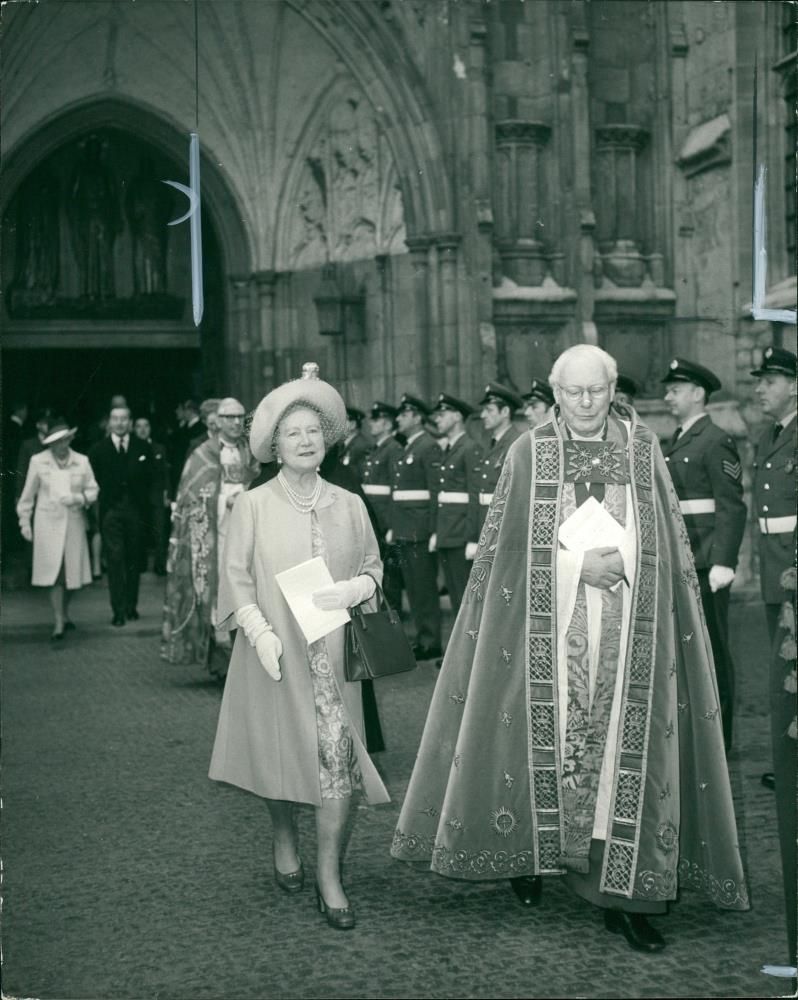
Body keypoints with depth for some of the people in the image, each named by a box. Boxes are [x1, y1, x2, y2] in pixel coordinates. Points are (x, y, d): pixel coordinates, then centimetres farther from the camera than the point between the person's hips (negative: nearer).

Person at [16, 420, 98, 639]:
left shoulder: (81, 462, 2)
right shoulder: (38, 461, -1)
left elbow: (92, 490, 7)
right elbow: (28, 494, 6)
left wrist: (77, 498, -13)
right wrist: (25, 521, 5)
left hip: (74, 523, 2)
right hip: (48, 523, -2)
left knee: (72, 571, 7)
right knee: (54, 572, -8)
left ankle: (64, 613, 31)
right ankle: (59, 623, -4)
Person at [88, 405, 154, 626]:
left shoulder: (143, 448, 7)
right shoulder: (98, 450, 5)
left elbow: (150, 478, 6)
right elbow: (94, 481, 5)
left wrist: (143, 501, -2)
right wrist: (102, 500, -3)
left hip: (136, 510, 1)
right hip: (111, 511, -1)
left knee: (134, 559, 7)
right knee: (115, 560, -6)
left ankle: (131, 606, 18)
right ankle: (118, 611, -5)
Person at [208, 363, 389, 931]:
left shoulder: (349, 505, 6)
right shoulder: (253, 506, -1)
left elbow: (374, 566, 13)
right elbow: (236, 579, -2)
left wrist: (355, 587, -9)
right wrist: (260, 633, -15)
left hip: (334, 651, 1)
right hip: (274, 652, -1)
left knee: (338, 753, -8)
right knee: (282, 752, 9)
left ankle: (330, 875, 2)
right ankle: (284, 841, 37)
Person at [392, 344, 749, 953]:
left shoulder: (642, 447, 7)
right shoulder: (529, 453, 3)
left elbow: (669, 544, 10)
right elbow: (505, 547, 0)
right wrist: (579, 564, -10)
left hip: (631, 635, 1)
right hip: (549, 633, -1)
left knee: (626, 747, -1)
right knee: (546, 741, 2)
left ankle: (623, 893, 5)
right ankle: (527, 852, 23)